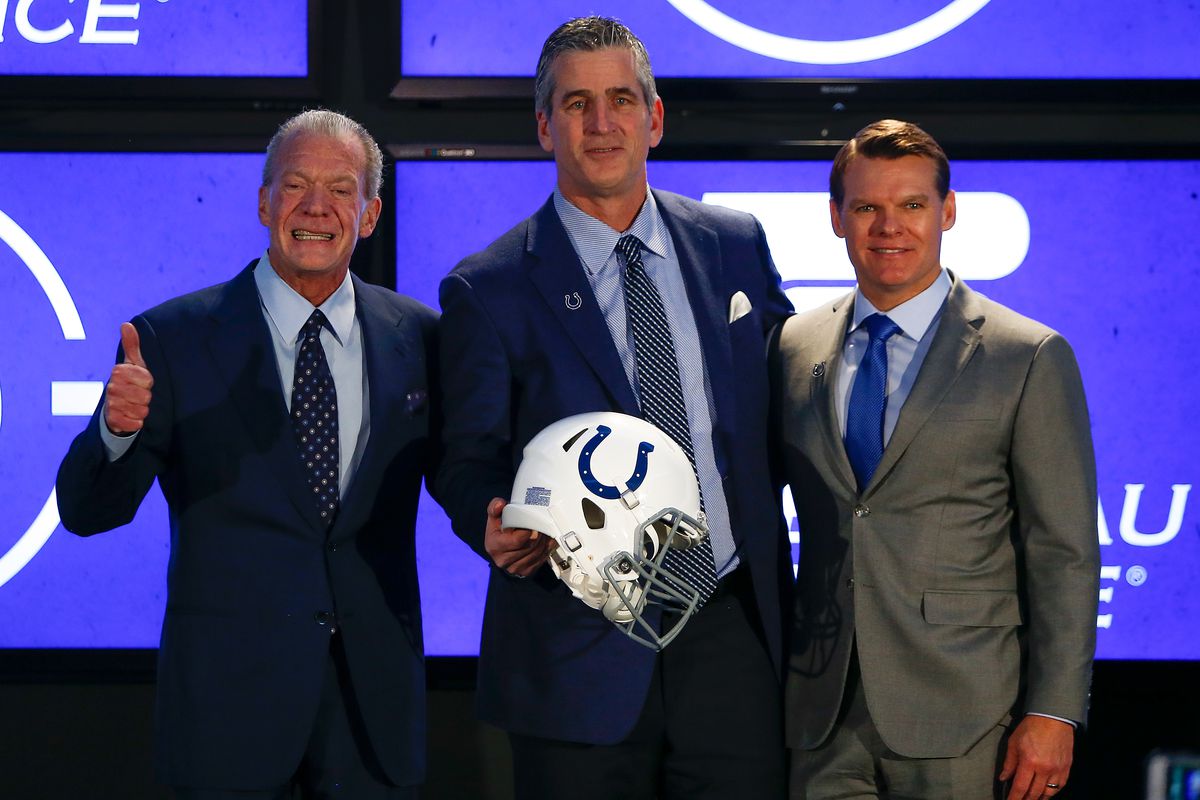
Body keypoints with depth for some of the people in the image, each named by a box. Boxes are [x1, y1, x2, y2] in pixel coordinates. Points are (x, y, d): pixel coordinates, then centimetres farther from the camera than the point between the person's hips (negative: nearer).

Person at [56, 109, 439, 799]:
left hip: (376, 695, 2)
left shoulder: (419, 336, 5)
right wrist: (118, 428, -27)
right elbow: (88, 511, -6)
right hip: (230, 692, -2)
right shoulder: (173, 336, -3)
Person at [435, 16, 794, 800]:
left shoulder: (736, 246, 8)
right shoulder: (488, 291, -2)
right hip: (583, 653, -2)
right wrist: (496, 525, -21)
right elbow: (469, 465, 1)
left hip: (733, 637, 3)